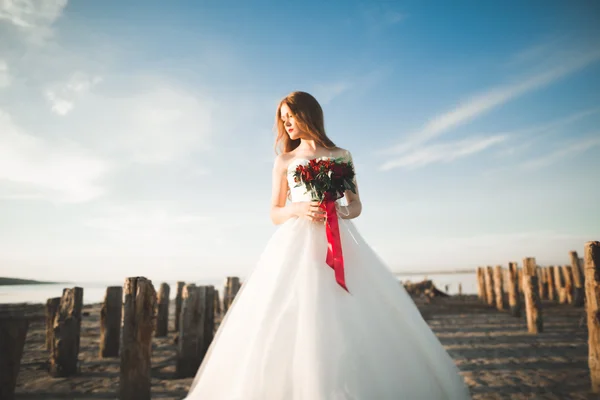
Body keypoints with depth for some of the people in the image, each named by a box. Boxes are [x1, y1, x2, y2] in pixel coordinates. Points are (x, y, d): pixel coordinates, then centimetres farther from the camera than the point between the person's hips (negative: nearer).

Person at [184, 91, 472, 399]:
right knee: (297, 319, -9)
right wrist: (298, 209, -11)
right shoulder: (284, 161, 14)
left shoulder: (341, 156, 14)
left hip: (339, 242, 1)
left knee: (350, 318, -6)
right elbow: (274, 214, 11)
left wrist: (343, 212, -9)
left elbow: (356, 205, 15)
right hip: (297, 243, 0)